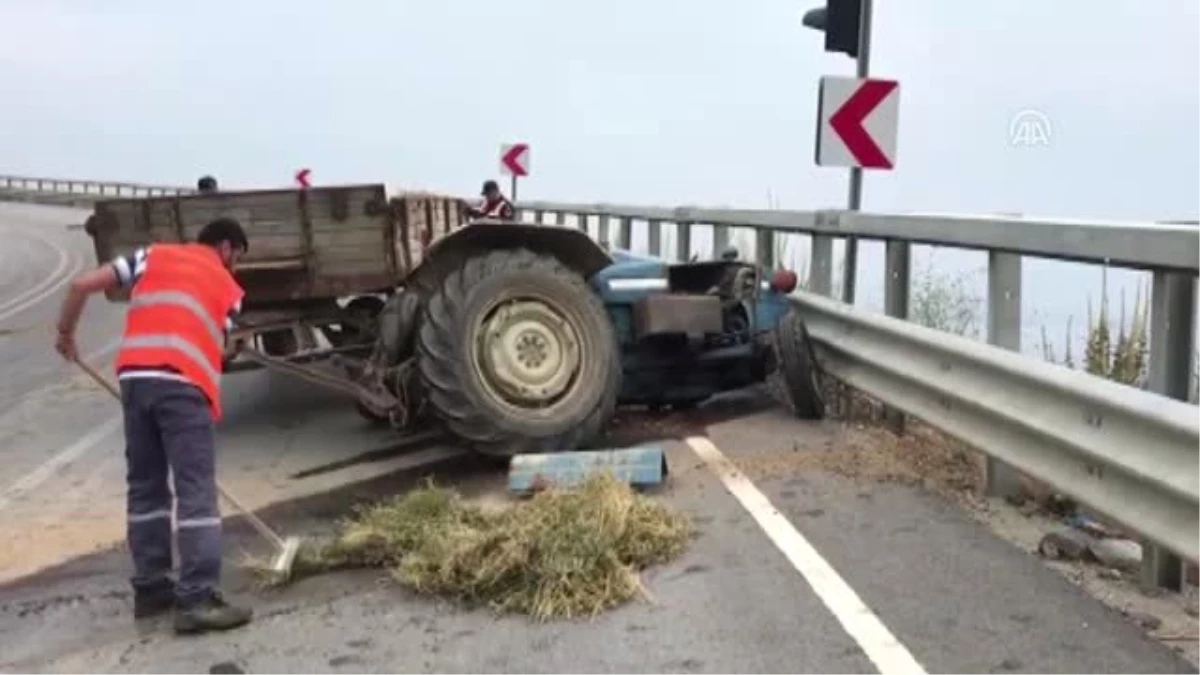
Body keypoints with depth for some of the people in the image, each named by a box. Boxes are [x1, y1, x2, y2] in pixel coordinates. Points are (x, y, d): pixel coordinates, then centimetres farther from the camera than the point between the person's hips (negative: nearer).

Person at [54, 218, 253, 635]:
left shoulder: (154, 255, 22)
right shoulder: (229, 288, 17)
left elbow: (83, 285, 13)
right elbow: (214, 347, 12)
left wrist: (65, 332, 28)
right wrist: (209, 407, 20)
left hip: (134, 376, 4)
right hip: (182, 382, -4)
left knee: (145, 485, 15)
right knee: (196, 491, -4)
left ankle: (150, 588, 22)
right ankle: (197, 600, -9)